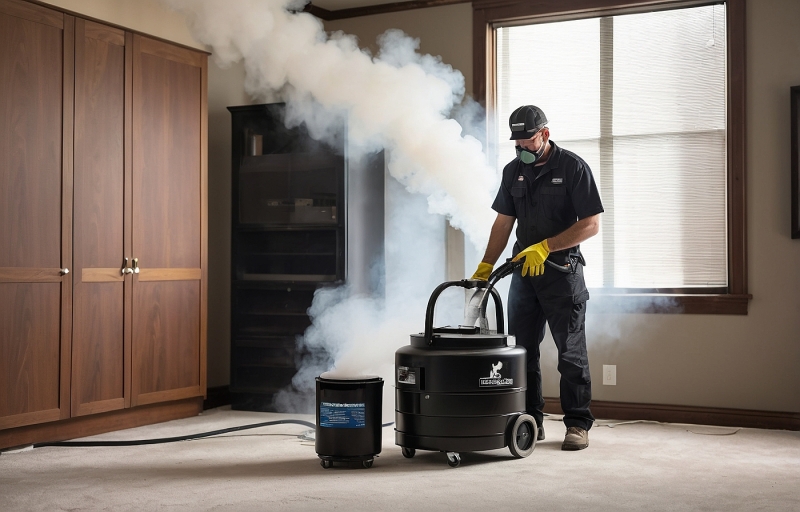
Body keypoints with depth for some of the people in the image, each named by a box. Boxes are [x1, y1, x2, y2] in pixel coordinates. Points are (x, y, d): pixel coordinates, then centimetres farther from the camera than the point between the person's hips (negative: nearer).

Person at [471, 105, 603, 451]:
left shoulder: (573, 168, -7)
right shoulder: (513, 171, 11)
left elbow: (591, 224, -11)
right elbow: (503, 223, 12)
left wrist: (545, 247, -17)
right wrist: (485, 266, 1)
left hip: (562, 270, -5)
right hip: (523, 271, 6)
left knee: (570, 352, -2)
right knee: (520, 350, 6)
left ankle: (578, 425, 6)